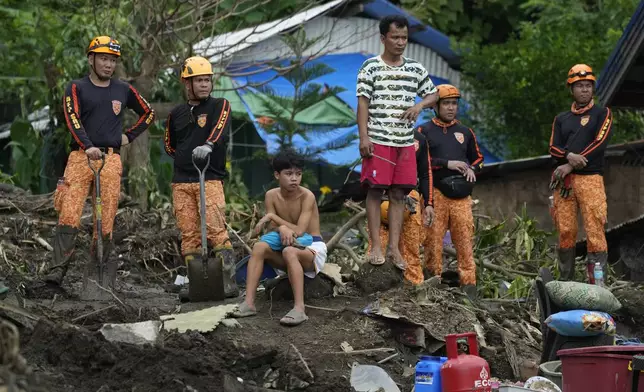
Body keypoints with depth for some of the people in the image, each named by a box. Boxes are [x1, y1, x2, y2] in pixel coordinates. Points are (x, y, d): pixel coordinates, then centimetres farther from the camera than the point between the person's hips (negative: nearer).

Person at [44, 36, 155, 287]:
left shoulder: (124, 91, 15)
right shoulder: (76, 88, 7)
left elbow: (148, 113, 27)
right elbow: (72, 119, -9)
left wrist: (129, 136, 15)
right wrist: (88, 146, -25)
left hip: (111, 160, 2)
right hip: (80, 156, -2)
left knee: (106, 219, -4)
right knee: (69, 215, -14)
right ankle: (58, 269, -17)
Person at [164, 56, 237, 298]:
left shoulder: (220, 106, 4)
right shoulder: (177, 113, 16)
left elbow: (220, 131, -17)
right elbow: (169, 145, 29)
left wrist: (208, 146, -36)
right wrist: (187, 157, 14)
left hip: (211, 179, -4)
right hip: (181, 182, 4)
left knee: (216, 230, -14)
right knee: (188, 234, 2)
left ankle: (229, 282, -16)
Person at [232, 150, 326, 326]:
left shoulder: (307, 196, -17)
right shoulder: (271, 195, -3)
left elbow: (299, 231, -24)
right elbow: (273, 228, -7)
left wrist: (272, 216, -21)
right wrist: (282, 228, -31)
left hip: (312, 247, -5)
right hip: (290, 244, 5)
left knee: (289, 251, -37)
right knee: (259, 247, -22)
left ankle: (299, 308, -46)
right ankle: (249, 302, -29)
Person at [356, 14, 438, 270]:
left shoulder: (416, 69, 10)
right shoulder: (371, 67, -2)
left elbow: (433, 95, 20)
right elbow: (363, 103, -5)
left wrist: (419, 105, -3)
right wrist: (364, 137, -13)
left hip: (405, 142, 4)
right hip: (378, 141, -4)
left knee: (398, 193, 4)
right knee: (375, 191, -4)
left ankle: (394, 247, 7)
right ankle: (376, 247, -2)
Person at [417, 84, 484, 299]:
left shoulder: (465, 132, 20)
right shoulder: (424, 131, 7)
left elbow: (478, 158, 29)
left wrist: (472, 170, 6)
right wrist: (448, 164, -11)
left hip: (461, 195, 3)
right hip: (435, 193, -3)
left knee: (465, 239, -4)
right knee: (433, 239, -4)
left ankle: (469, 283, -4)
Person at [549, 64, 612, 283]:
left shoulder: (602, 114, 9)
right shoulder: (561, 119, 21)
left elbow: (599, 144, -5)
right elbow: (554, 148, 9)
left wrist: (570, 167, -10)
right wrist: (569, 155, -15)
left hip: (590, 178, -4)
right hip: (563, 180, 4)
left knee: (594, 230, -12)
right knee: (565, 231, 1)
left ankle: (596, 282, -16)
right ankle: (565, 281, 7)